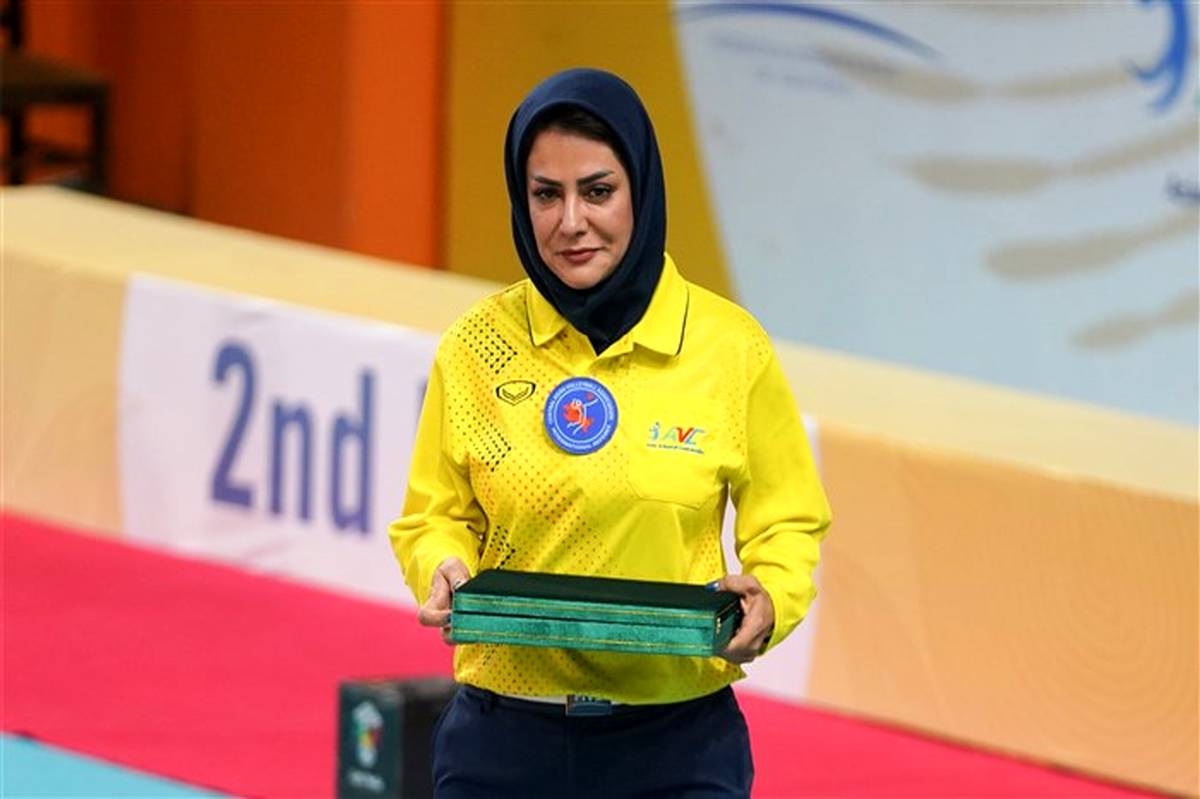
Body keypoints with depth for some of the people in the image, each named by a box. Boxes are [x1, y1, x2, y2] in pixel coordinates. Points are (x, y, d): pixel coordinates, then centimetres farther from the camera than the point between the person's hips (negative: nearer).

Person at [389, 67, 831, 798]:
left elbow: (787, 521, 5)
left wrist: (769, 601, -15)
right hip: (505, 735, 1)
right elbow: (435, 516, 9)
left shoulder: (729, 346, -3)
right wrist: (444, 571, -12)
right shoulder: (477, 348, -1)